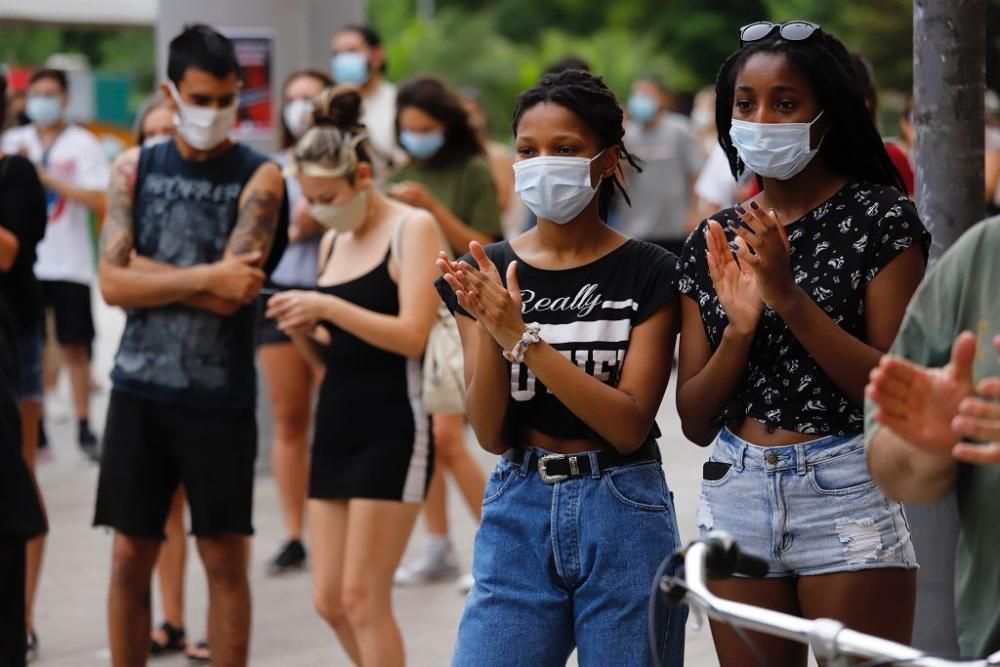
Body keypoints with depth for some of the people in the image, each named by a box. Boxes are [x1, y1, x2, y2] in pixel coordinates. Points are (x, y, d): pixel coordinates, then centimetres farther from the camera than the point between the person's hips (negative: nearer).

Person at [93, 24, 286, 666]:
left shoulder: (259, 178, -3)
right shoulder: (135, 169, 6)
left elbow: (231, 295, -15)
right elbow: (113, 282, -6)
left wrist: (145, 269, -8)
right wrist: (203, 278, -14)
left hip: (220, 396, -2)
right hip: (140, 389, 3)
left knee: (225, 558, 1)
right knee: (131, 557, 6)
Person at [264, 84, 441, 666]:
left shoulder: (413, 229, -6)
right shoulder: (333, 242, 14)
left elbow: (412, 334, -17)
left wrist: (326, 306, -20)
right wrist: (302, 332, -1)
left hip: (393, 428, -8)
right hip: (336, 423, 8)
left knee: (363, 598, -7)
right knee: (331, 599, 6)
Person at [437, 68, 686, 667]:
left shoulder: (648, 274, -4)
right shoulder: (487, 274, 4)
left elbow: (629, 426, -13)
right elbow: (490, 434, 0)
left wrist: (522, 336, -20)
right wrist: (488, 328, -17)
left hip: (623, 515, -2)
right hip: (519, 512, 2)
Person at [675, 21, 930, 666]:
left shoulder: (879, 217, -4)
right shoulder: (712, 243, 9)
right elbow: (696, 421, 5)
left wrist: (789, 299, -20)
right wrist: (739, 326, -12)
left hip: (847, 492, -4)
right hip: (737, 496, 5)